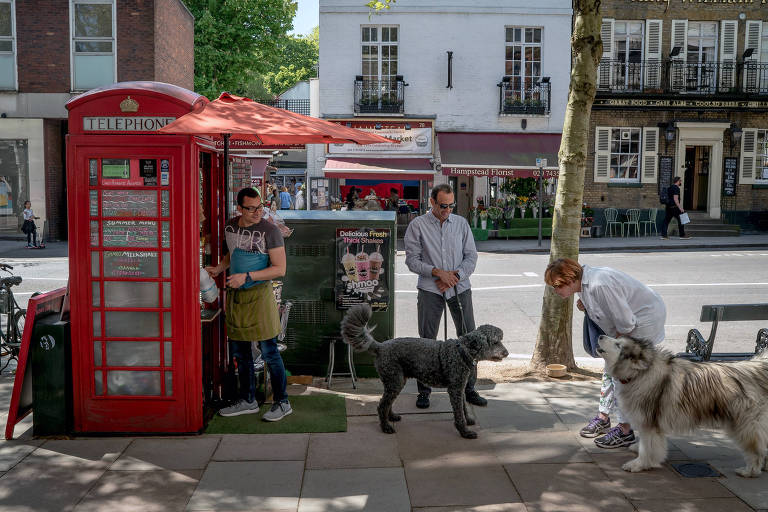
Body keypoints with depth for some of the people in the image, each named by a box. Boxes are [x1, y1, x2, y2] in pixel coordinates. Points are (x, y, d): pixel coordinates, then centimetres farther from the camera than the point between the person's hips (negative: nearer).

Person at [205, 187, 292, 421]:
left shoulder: (270, 230, -12)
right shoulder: (230, 227, 7)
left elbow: (279, 269, -14)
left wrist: (247, 276, -21)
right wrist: (219, 268, 6)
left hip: (258, 295, -6)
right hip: (235, 296, 7)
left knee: (269, 352, -2)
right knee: (239, 353, 13)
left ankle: (282, 403, 10)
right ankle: (247, 401, 27)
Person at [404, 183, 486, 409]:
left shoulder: (461, 223, 8)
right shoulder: (417, 225, -1)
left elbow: (471, 256, 8)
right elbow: (412, 259, -4)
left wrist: (455, 275, -8)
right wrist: (438, 272, -15)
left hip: (460, 287, 3)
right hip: (430, 290, -2)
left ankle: (469, 388, 14)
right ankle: (424, 390, 12)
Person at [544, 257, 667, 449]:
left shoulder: (599, 285, -32)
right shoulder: (586, 282, 0)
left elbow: (626, 321, -27)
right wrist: (586, 306, -4)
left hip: (644, 321, -10)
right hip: (625, 325, 10)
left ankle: (625, 431, 3)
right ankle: (603, 418, 28)